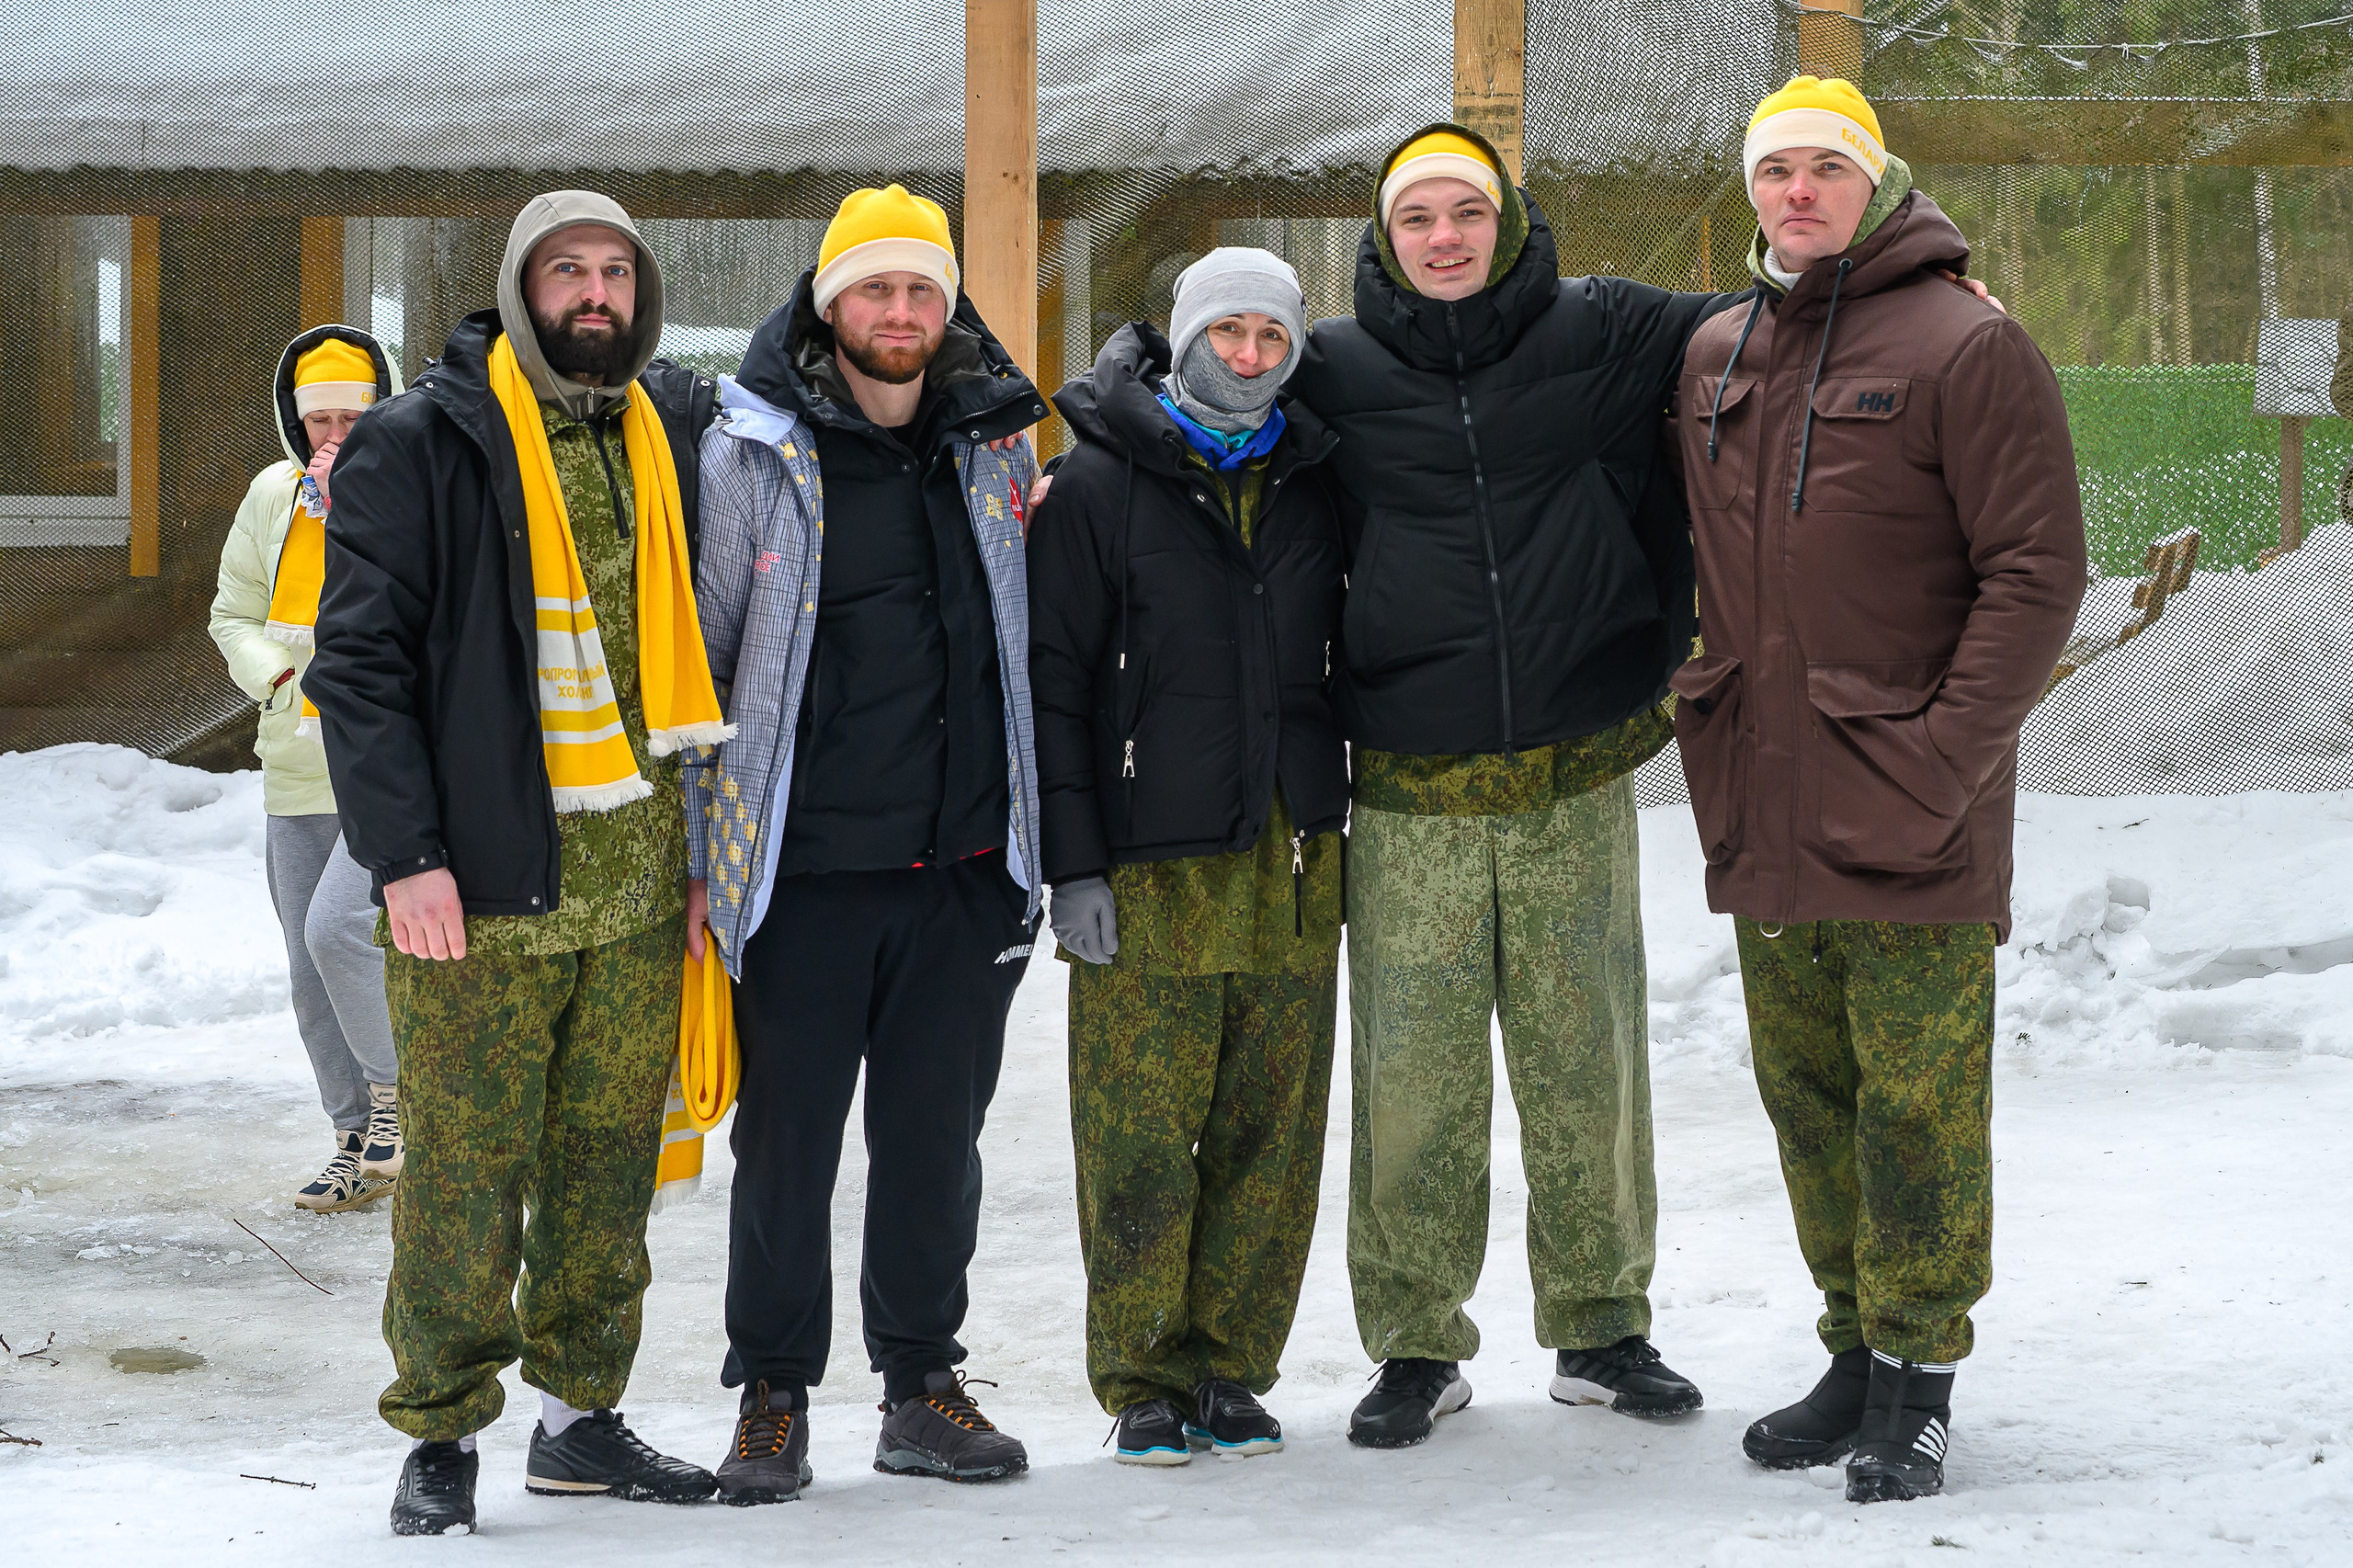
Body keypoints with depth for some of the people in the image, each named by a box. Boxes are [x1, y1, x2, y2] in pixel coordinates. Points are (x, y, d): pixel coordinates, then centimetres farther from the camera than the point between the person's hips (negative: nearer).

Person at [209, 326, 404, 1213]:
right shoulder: (273, 495, 8)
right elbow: (235, 614, 15)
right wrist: (284, 677, -4)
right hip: (299, 771, 6)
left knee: (338, 926, -22)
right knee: (312, 972, 8)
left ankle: (397, 1091, 1)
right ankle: (359, 1144, 21)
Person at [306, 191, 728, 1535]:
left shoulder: (678, 435, 12)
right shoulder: (421, 445, -4)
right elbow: (359, 658, -8)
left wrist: (703, 836, 13)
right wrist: (404, 852, -15)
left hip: (638, 872, 5)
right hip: (484, 876, -5)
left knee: (611, 1157, 10)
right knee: (469, 1161, -3)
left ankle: (584, 1415, 22)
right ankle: (442, 1439, 9)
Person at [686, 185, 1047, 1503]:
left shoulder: (996, 441, 9)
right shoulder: (752, 454, -2)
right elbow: (694, 659, 1)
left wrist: (1037, 829, 15)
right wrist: (691, 850, -2)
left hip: (965, 860, 3)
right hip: (807, 865, -3)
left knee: (937, 1137, 10)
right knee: (787, 1142, 3)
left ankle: (924, 1382, 22)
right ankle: (774, 1396, 14)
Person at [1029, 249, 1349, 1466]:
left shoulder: (1314, 484, 12)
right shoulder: (1100, 484, 0)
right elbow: (1054, 680, -3)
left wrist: (1340, 819, 13)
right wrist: (1073, 863, -9)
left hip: (1290, 862, 4)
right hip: (1149, 865, -4)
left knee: (1270, 1132, 5)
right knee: (1142, 1138, -4)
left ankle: (1229, 1366, 15)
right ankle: (1146, 1380, 6)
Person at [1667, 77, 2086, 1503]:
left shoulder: (1965, 346, -6)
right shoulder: (1716, 359, 14)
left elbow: (2040, 569, -10)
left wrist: (1944, 759, -16)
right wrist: (1715, 728, 13)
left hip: (1910, 811, -6)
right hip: (1764, 817, 6)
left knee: (1919, 1095, -4)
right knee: (1808, 1090, 11)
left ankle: (1919, 1376, 5)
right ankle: (1858, 1354, 22)